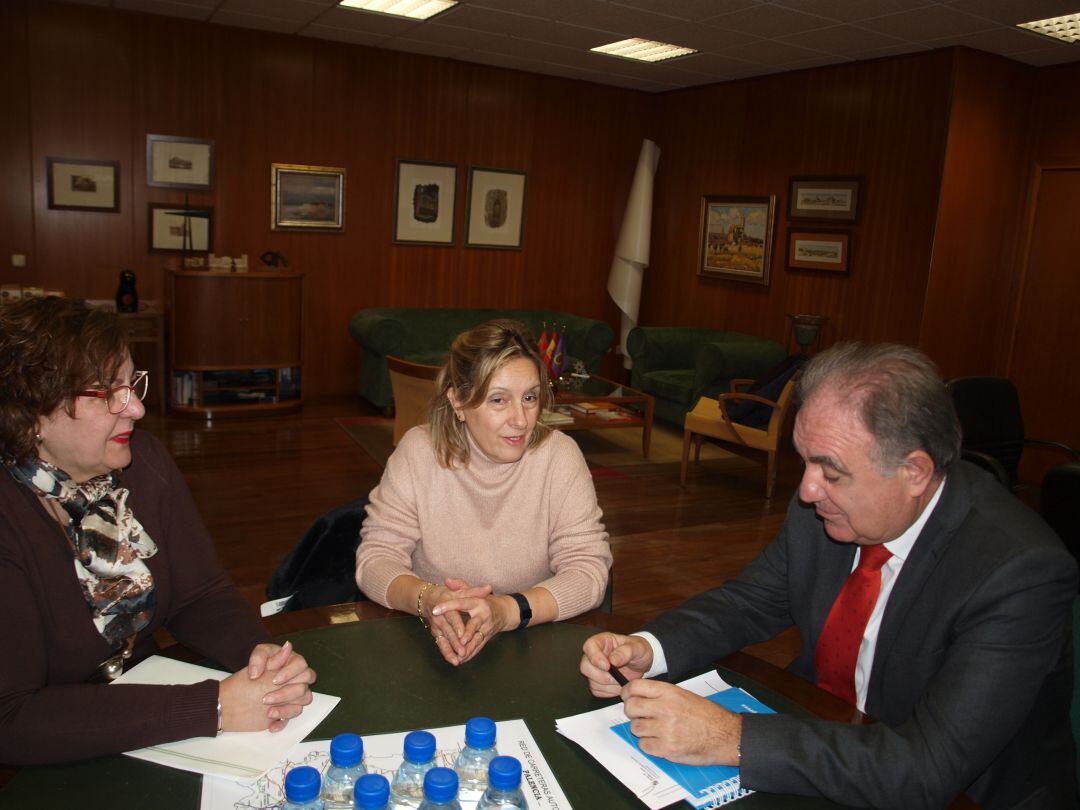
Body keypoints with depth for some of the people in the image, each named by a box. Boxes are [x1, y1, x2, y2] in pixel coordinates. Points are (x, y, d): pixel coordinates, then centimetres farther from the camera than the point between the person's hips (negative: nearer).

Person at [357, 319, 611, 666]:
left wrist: (506, 611, -28)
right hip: (430, 643, 2)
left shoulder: (559, 456, -8)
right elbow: (375, 558, -6)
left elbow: (589, 570, -12)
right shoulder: (419, 451, -6)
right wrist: (426, 599, -27)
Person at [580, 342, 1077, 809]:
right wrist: (645, 649, -17)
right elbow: (748, 602, 2)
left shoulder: (1021, 570, -28)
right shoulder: (820, 510, -11)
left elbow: (930, 770, -33)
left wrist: (732, 739, -37)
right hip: (815, 736, 5)